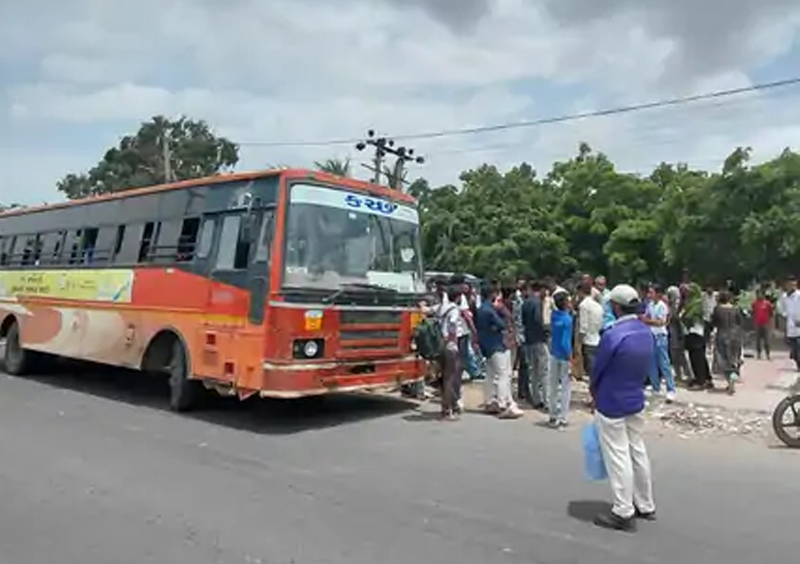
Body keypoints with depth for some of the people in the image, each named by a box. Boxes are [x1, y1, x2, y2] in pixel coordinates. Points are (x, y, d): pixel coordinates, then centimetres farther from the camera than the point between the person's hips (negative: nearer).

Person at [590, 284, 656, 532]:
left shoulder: (612, 335, -24)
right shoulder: (647, 332, 0)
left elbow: (597, 369, -13)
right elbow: (646, 366, 7)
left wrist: (593, 391, 5)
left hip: (611, 403, -8)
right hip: (636, 400, 8)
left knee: (617, 457, 2)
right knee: (638, 451, 18)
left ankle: (623, 513, 11)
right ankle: (645, 505, 30)